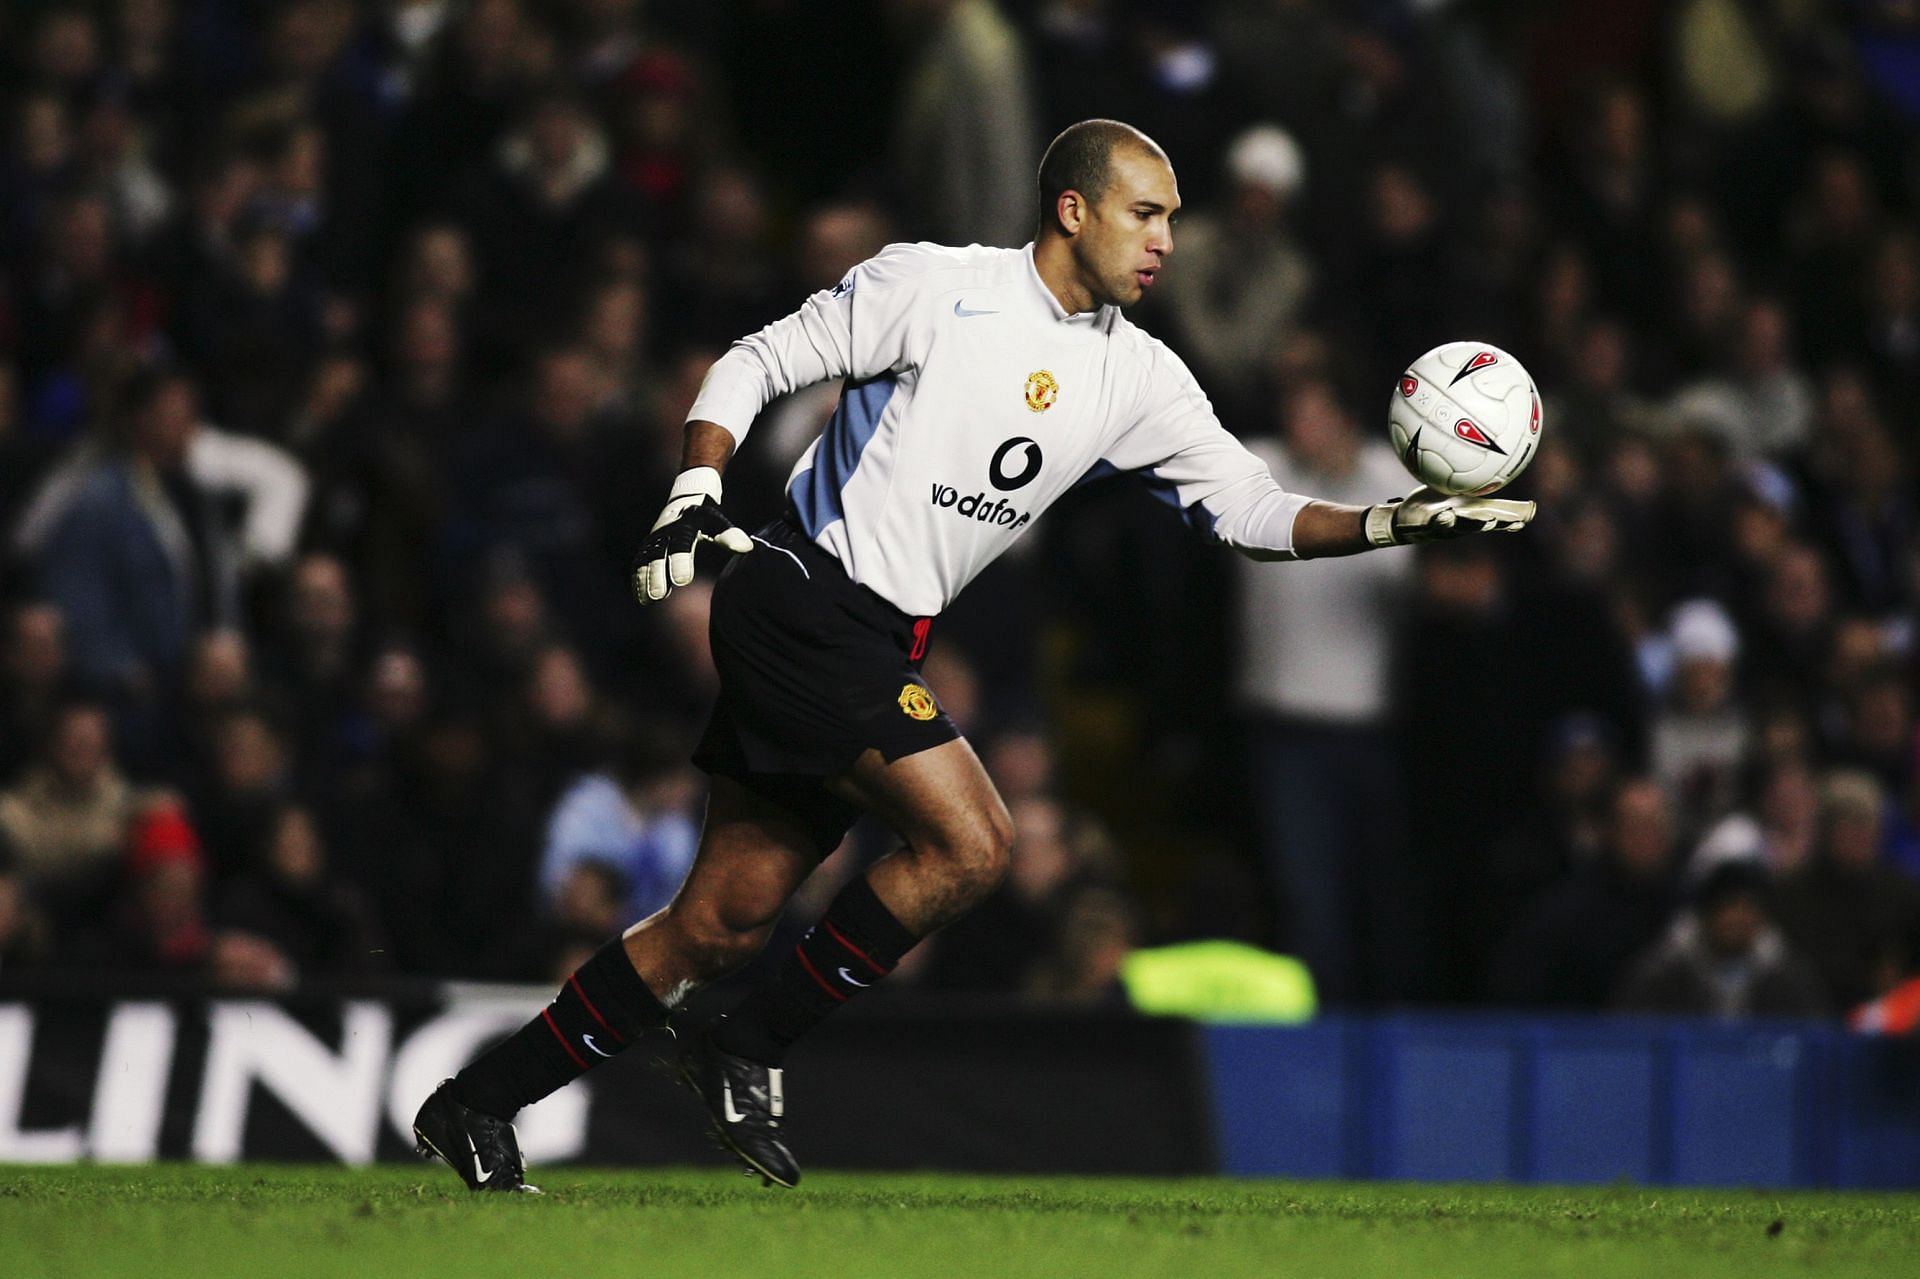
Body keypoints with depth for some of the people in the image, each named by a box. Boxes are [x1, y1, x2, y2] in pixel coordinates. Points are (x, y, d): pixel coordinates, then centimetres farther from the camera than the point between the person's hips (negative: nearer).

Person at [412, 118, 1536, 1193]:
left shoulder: (1139, 377, 9)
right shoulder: (933, 286, -9)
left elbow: (1253, 509, 9)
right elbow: (757, 365, -4)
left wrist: (1399, 523, -5)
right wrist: (694, 497, -16)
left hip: (880, 648, 7)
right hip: (803, 605, -7)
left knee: (720, 929, 5)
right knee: (971, 843, -18)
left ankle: (478, 1103, 14)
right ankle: (749, 1056, -5)